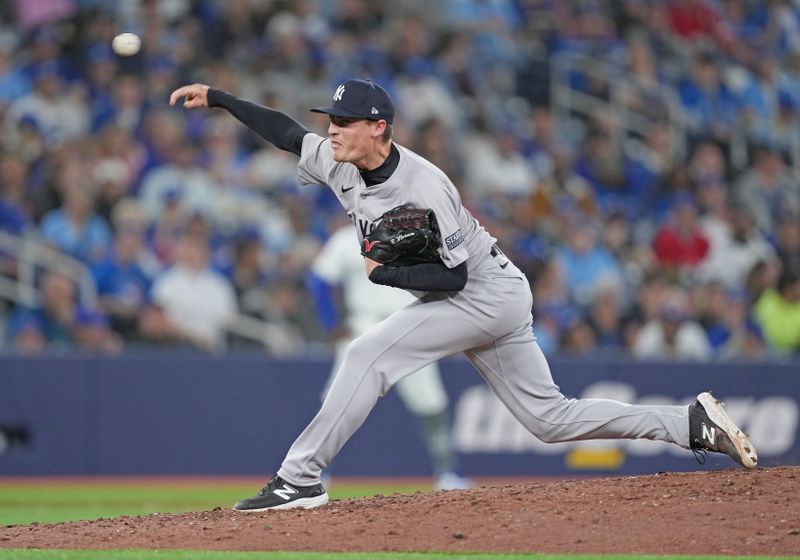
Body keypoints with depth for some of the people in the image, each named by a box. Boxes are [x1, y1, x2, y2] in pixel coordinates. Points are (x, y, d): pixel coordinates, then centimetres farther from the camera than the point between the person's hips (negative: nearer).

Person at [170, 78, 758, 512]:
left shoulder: (422, 187, -27)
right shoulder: (340, 163, -3)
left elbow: (453, 276, -26)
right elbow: (287, 132, 9)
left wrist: (383, 273, -20)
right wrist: (218, 98, 2)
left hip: (492, 295, -9)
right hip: (477, 303, 9)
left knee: (371, 353, -19)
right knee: (551, 417, 10)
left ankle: (300, 477, -17)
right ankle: (693, 423, 11)